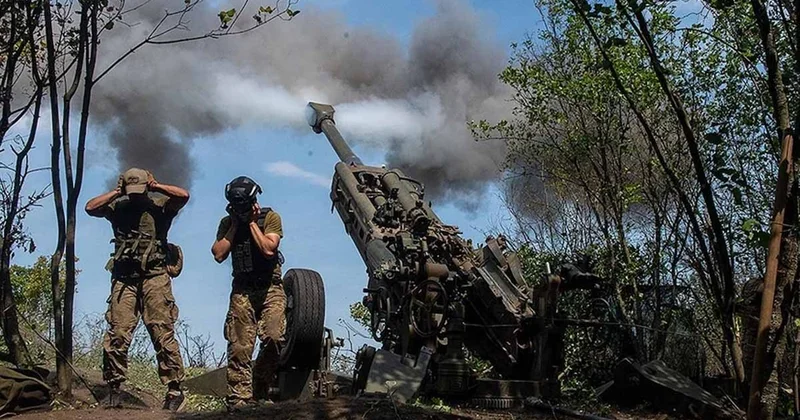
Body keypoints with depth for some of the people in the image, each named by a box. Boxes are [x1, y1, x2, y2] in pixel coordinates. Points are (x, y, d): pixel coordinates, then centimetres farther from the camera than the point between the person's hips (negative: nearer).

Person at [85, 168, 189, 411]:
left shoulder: (159, 205, 7)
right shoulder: (118, 207, 14)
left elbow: (184, 195, -9)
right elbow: (90, 207, 2)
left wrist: (156, 186, -1)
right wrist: (117, 192, 3)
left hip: (155, 276, -2)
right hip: (124, 278, 3)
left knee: (162, 332, -8)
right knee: (117, 334, -4)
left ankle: (174, 389, -6)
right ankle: (114, 389, 4)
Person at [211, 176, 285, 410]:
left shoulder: (270, 217, 0)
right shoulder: (227, 223, 10)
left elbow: (269, 249, -15)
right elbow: (219, 255, -3)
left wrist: (252, 223, -8)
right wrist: (235, 225, -2)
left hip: (270, 288, -2)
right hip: (242, 290, 2)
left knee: (274, 337, -20)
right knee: (239, 347, -7)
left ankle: (259, 392, -4)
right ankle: (239, 399, -6)